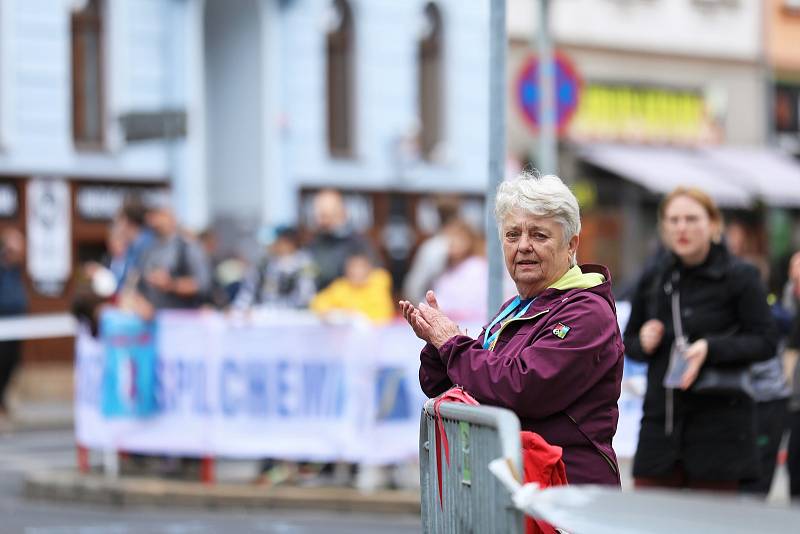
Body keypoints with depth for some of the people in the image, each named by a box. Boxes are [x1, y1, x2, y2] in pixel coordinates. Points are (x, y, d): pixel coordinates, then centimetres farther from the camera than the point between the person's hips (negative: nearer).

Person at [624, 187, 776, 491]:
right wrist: (644, 343, -2)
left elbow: (765, 342, -7)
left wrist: (710, 348, -20)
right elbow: (628, 342, 22)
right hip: (660, 420, 4)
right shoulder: (653, 280, 12)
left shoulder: (741, 277, -3)